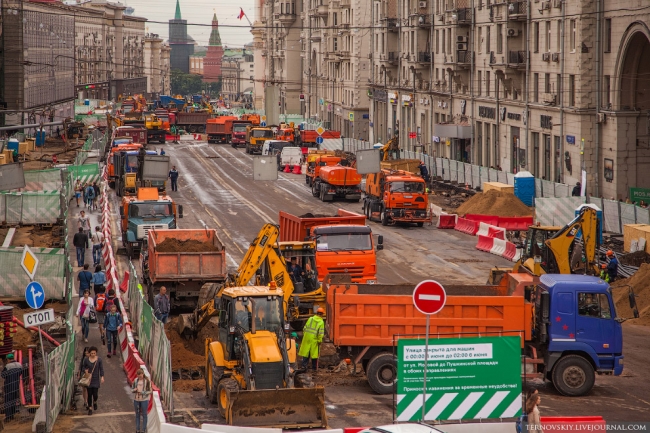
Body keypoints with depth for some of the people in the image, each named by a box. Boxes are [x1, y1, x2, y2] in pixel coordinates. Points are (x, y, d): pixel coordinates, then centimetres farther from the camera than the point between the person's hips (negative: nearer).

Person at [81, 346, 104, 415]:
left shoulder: (99, 360, -4)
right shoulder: (86, 360, -2)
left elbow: (101, 369, -2)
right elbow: (83, 367, 10)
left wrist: (102, 377, -12)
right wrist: (85, 371, -12)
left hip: (96, 379, -1)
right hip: (89, 379, 1)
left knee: (95, 394, -5)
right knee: (89, 394, 1)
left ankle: (95, 402, 30)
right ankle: (90, 408, 12)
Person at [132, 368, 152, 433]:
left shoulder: (147, 381, -9)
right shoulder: (135, 380, 3)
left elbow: (149, 391, -7)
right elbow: (132, 389, 8)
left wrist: (142, 392, -21)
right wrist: (134, 390, -15)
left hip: (144, 399, -4)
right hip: (136, 399, 4)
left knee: (144, 415, 3)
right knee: (137, 414, 10)